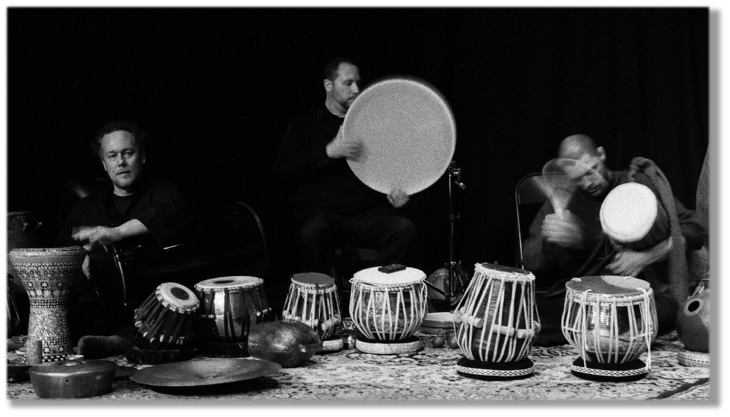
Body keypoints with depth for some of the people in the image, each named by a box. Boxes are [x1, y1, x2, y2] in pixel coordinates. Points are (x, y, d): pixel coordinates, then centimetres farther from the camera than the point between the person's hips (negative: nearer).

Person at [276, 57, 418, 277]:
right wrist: (329, 152, -16)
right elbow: (284, 170, -4)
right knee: (314, 232, -37)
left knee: (405, 229, -25)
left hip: (367, 211, 3)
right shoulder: (305, 123, 8)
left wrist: (394, 193, -2)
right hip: (320, 211, -3)